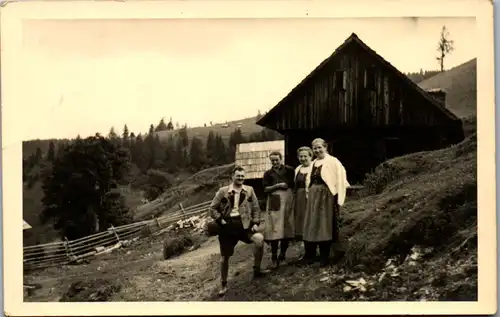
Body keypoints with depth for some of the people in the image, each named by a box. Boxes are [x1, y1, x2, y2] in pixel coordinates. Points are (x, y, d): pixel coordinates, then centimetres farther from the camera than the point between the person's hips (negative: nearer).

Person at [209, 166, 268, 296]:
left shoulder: (249, 190, 4)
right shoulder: (223, 191, -2)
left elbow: (256, 208, 8)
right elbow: (212, 208, 2)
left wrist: (256, 222, -4)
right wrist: (220, 220, -8)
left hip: (244, 223, 1)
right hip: (228, 225, -1)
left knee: (259, 239, -26)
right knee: (225, 256, 5)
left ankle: (257, 270, -6)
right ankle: (223, 284, 25)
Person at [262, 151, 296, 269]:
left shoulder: (289, 170, 8)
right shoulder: (268, 173, 12)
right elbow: (266, 189, 4)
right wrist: (277, 185, -8)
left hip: (288, 200, 1)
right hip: (275, 201, 0)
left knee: (287, 228, 3)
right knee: (275, 229, -8)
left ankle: (282, 254, 18)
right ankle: (274, 257, -4)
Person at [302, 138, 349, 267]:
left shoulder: (332, 161, -7)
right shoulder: (313, 163, 13)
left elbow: (340, 178, -13)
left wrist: (338, 197, -18)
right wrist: (308, 194, 13)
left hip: (326, 196, -6)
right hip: (313, 197, 6)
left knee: (324, 226, -2)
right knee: (311, 225, 8)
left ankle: (324, 258, 6)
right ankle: (309, 256, 18)